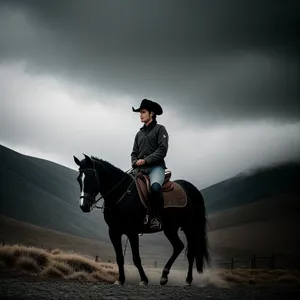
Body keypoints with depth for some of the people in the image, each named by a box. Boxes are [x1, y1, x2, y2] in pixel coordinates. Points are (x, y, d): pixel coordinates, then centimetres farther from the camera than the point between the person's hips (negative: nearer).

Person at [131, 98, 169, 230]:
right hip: (140, 168, 6)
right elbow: (134, 153, 19)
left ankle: (156, 216, -24)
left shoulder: (160, 129, 5)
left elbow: (162, 150, -8)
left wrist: (145, 160, -15)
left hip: (156, 166, -6)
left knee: (155, 187, -36)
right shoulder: (139, 133, 22)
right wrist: (135, 163, -4)